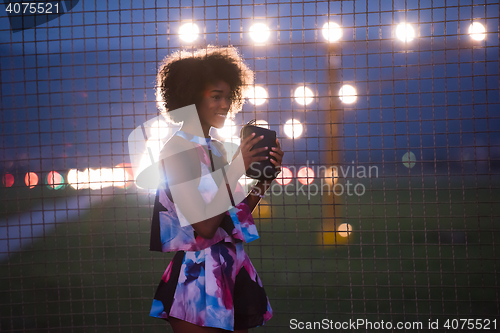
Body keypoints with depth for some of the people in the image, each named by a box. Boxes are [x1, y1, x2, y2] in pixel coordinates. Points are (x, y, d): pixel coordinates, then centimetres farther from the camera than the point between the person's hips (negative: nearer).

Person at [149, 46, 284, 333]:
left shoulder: (217, 149, 11)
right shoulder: (178, 149, -12)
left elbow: (237, 215, 10)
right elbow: (204, 225, -20)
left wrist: (265, 178, -1)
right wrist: (238, 167, -18)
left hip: (234, 270, 8)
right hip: (199, 274, -8)